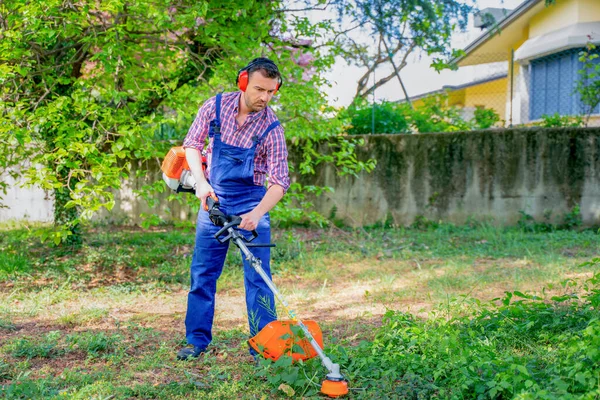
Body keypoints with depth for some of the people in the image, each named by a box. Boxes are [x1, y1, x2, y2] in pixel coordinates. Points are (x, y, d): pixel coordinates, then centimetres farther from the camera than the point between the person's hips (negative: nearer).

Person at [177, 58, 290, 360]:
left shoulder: (271, 128, -15)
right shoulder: (215, 106, -8)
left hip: (251, 202, -2)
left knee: (258, 275, -5)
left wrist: (257, 214, -33)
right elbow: (192, 144, 3)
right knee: (202, 271, 6)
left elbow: (279, 181, -17)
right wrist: (201, 182, -12)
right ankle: (197, 339, 18)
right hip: (214, 198, 3)